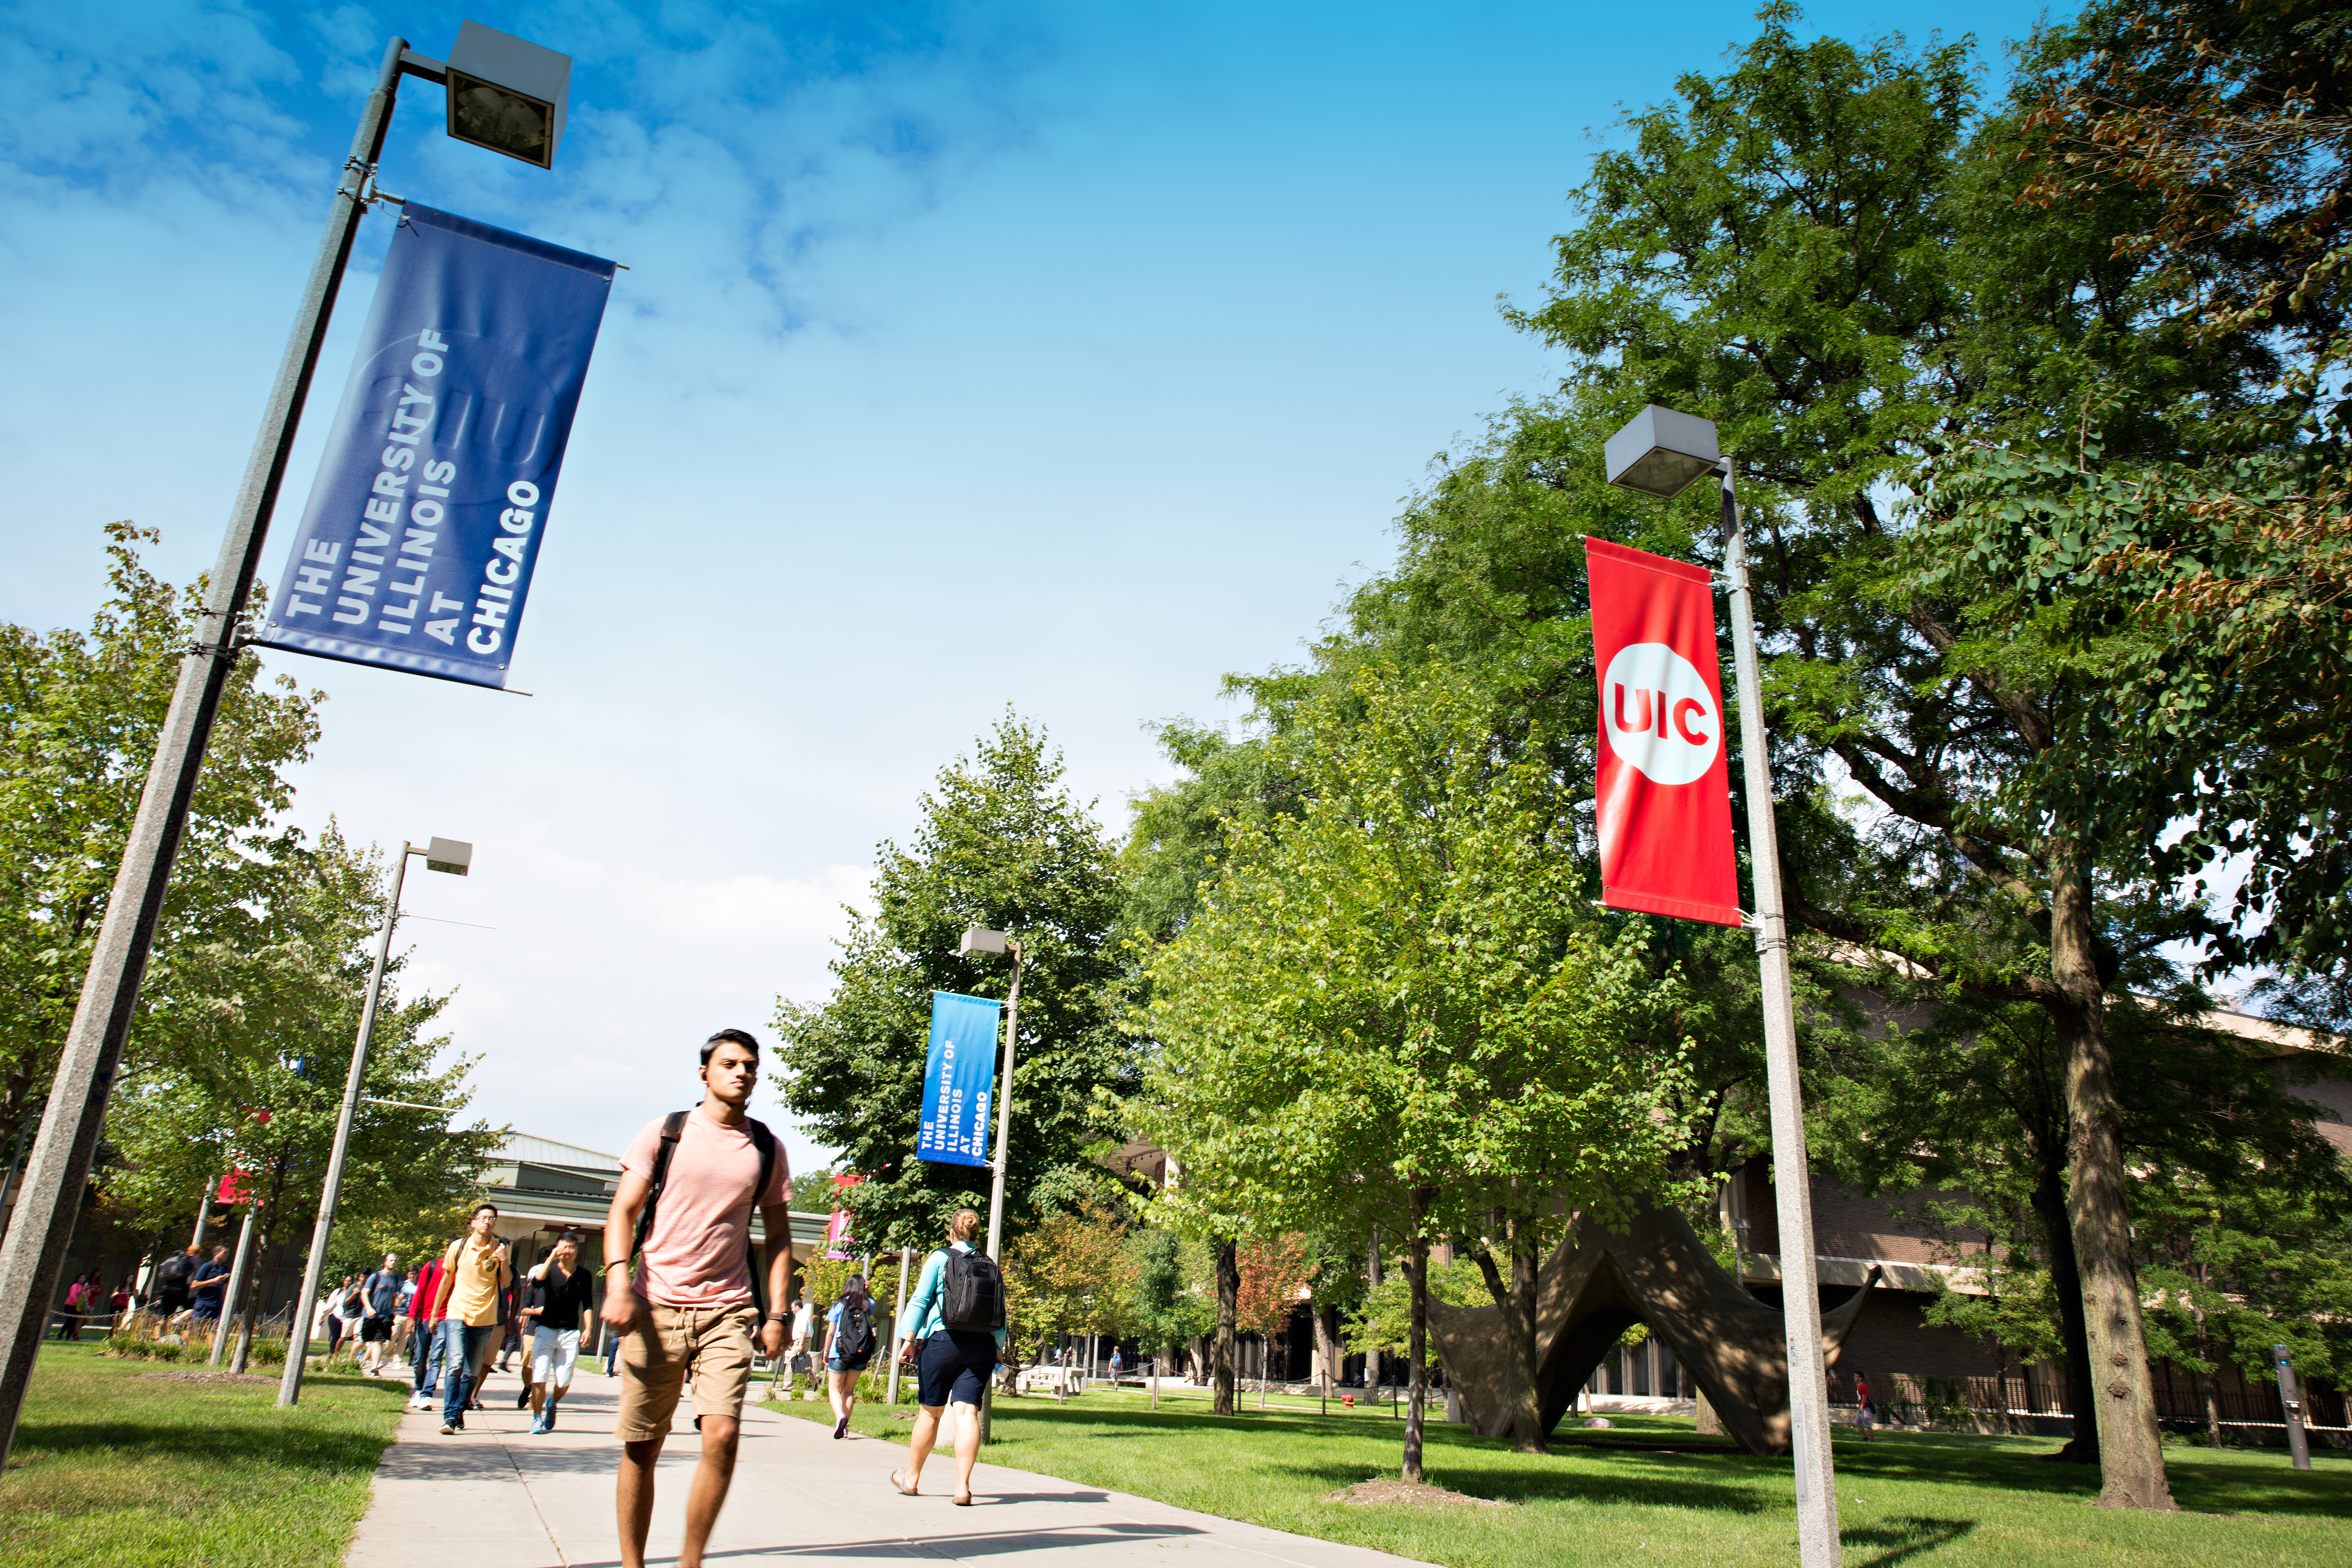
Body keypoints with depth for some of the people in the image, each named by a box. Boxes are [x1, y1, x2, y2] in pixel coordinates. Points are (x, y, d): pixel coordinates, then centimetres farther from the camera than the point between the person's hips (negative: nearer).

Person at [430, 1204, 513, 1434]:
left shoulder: (500, 1249, 1)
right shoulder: (459, 1247, 1)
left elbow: (506, 1283, 0)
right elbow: (446, 1281, 11)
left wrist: (504, 1261, -17)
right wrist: (435, 1314, 14)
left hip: (484, 1318, 1)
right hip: (457, 1314, -1)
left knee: (472, 1372, 7)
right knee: (455, 1365, -16)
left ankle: (459, 1412, 22)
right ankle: (449, 1417, -15)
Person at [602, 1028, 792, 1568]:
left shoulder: (766, 1149, 11)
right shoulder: (665, 1133, 6)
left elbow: (779, 1237, 14)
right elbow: (623, 1211, 3)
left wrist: (777, 1313, 5)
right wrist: (618, 1281, -12)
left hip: (728, 1311, 1)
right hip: (655, 1307, -1)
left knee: (722, 1436, -13)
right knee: (640, 1447, 5)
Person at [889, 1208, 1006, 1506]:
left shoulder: (940, 1258, 4)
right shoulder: (991, 1265, 13)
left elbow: (920, 1300, -1)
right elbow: (1001, 1313, 14)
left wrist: (909, 1338, 0)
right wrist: (999, 1349, 21)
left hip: (944, 1339, -2)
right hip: (982, 1345, 3)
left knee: (930, 1411, 9)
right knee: (967, 1411, -2)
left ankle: (912, 1479, 25)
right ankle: (963, 1486, -12)